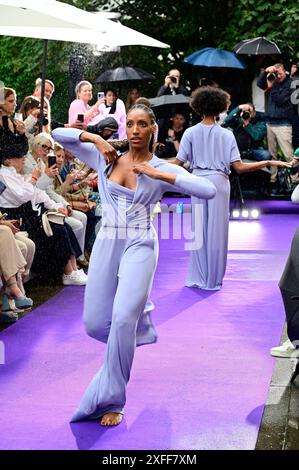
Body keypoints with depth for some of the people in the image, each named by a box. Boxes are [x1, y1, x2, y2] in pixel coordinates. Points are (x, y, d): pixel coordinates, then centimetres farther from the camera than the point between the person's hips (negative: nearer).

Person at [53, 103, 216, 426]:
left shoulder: (161, 169, -2)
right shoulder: (106, 157, 5)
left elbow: (208, 190, -15)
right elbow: (58, 134, 8)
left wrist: (160, 175, -17)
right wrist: (94, 138, -5)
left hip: (139, 246, -3)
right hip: (106, 244, 3)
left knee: (123, 319, -18)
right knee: (95, 323, 3)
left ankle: (110, 400, -5)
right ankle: (135, 329, 39)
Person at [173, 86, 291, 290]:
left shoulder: (191, 133, -3)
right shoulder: (226, 134, -5)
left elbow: (178, 163, -4)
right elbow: (239, 167, -10)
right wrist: (269, 163, -4)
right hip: (219, 182, -1)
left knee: (199, 229, 10)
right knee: (217, 230, 6)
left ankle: (198, 277, 15)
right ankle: (213, 279, 13)